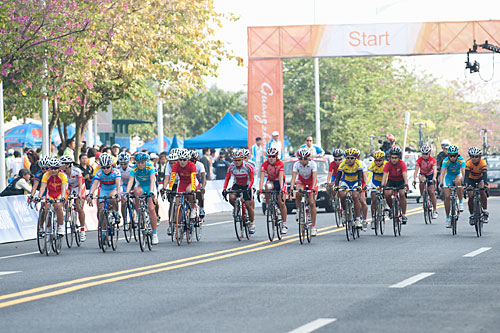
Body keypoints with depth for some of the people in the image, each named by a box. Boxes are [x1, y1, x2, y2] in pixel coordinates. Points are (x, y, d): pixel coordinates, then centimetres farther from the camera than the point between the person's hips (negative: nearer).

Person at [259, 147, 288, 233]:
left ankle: (284, 224, 0)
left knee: (281, 203, -10)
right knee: (268, 186, -36)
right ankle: (268, 205, -16)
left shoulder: (280, 164, -25)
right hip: (271, 180, 1)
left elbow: (281, 177, -34)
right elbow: (262, 177, -30)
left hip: (280, 181, -1)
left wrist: (281, 189, -47)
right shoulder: (265, 165, -22)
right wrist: (260, 189, -44)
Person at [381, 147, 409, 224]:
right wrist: (382, 185, -49)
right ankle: (392, 208, 4)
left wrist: (406, 184, -54)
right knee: (387, 194, -24)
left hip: (401, 181, -1)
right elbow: (384, 175, -32)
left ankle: (404, 214, -16)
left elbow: (405, 175, -37)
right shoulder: (388, 164, -23)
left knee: (402, 194, -26)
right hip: (391, 180, 1)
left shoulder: (402, 164, -26)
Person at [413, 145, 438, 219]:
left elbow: (435, 170, -36)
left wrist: (434, 178, -55)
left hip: (430, 175, -1)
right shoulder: (419, 160, -22)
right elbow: (416, 170, -31)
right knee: (422, 180, -36)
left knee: (432, 192, -11)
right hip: (422, 175, 1)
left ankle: (435, 211, -4)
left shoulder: (432, 160, -24)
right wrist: (414, 179, -47)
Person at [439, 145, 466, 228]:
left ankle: (460, 203, -23)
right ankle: (447, 218, 3)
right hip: (448, 177, 1)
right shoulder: (446, 161, -25)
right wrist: (441, 183, -49)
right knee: (447, 197, -10)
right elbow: (442, 173, -33)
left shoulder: (461, 160, -26)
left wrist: (463, 180, -51)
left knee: (457, 182, -38)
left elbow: (463, 173, -34)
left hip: (457, 175, -1)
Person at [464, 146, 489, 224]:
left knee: (482, 190, -28)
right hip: (471, 179, 1)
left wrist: (485, 184, -53)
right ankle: (472, 215, 6)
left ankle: (485, 211, -20)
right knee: (471, 196, -13)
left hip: (480, 178, -1)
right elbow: (466, 174, -36)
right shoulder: (468, 163, -27)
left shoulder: (483, 162, -28)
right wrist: (465, 185, -52)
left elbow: (485, 174, -37)